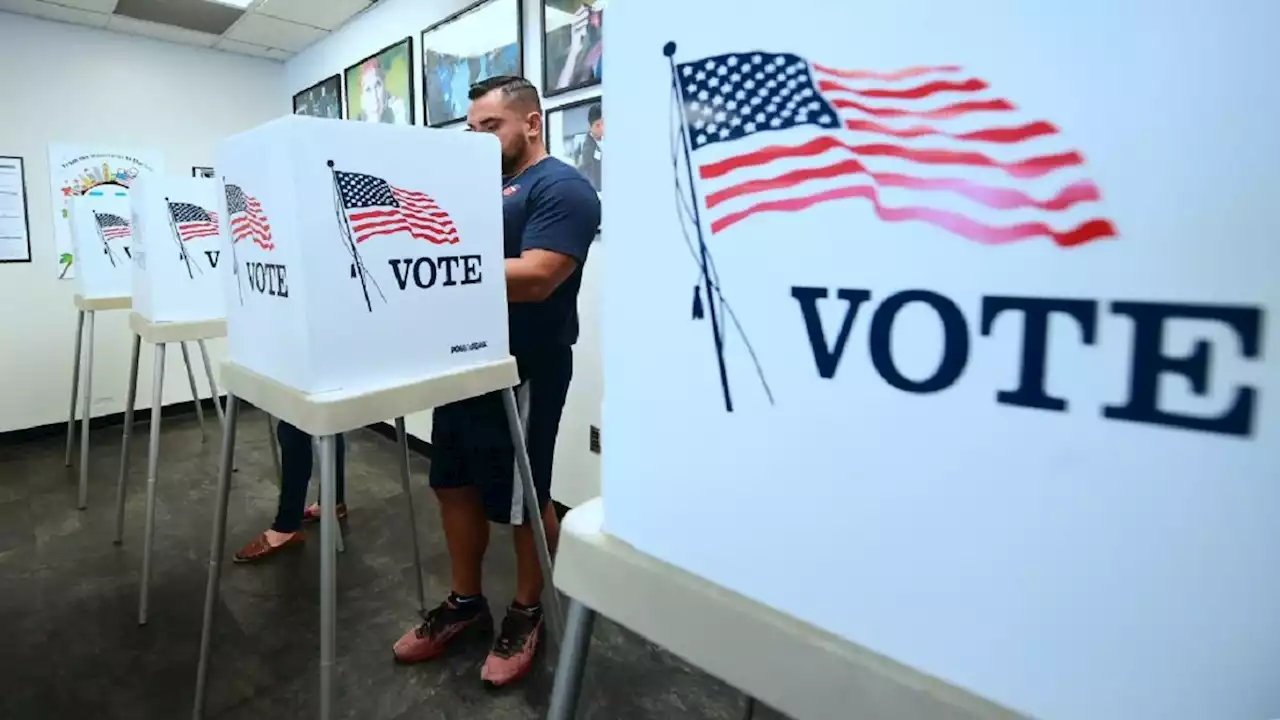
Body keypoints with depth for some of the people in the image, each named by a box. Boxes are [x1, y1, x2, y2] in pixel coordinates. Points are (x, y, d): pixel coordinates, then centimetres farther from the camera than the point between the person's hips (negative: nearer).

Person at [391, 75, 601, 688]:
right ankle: (464, 605, 34)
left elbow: (534, 278, -23)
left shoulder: (561, 188, -10)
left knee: (522, 499, 6)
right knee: (455, 486, 15)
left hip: (524, 371, -9)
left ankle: (527, 614, 27)